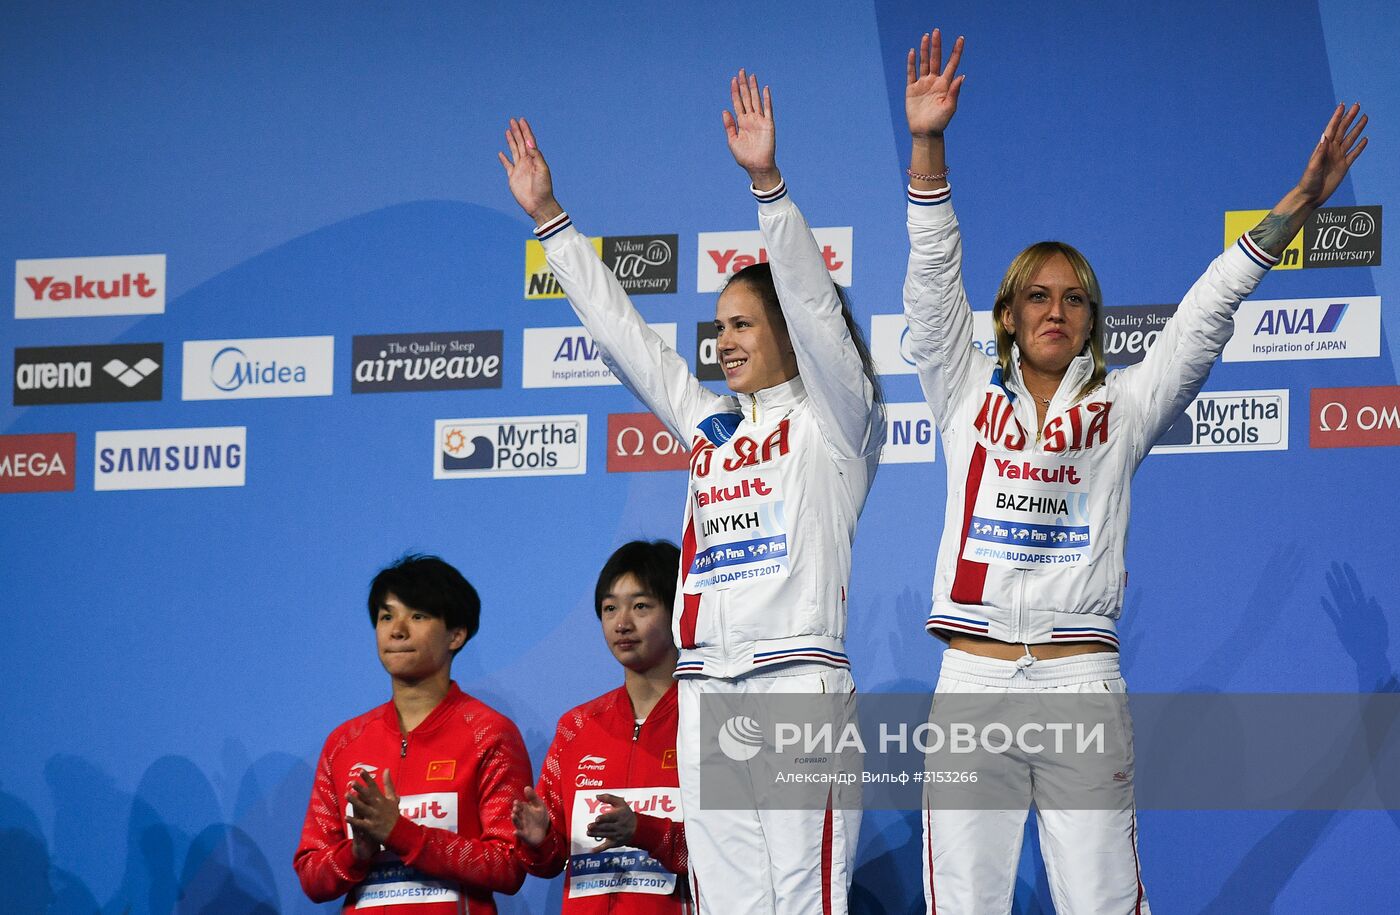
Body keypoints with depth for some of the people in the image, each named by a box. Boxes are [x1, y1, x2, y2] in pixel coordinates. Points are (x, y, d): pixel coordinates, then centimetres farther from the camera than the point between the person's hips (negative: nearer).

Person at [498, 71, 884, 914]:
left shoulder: (833, 417, 4)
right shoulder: (710, 426, 20)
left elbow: (812, 302, -9)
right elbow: (619, 329, 23)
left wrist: (767, 181, -20)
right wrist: (549, 218, 23)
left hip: (798, 674, -6)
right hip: (705, 687, 6)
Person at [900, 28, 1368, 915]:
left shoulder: (1121, 408, 13)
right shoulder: (970, 395, 13)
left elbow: (1206, 317, 6)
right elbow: (934, 280, 4)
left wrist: (1294, 208, -4)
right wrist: (927, 145, -8)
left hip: (1081, 676, 0)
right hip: (972, 678, 0)